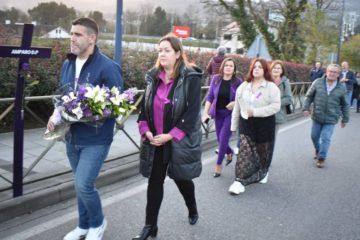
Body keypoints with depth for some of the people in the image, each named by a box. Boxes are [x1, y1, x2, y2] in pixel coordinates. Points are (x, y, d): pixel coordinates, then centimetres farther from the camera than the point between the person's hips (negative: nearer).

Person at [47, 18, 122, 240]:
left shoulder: (107, 67, -15)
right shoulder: (67, 64, 7)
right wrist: (56, 115, -2)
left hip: (96, 138, -6)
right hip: (72, 137, 7)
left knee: (84, 185, -10)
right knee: (82, 184, 18)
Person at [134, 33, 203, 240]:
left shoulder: (191, 78, -12)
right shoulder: (153, 76, 5)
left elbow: (192, 113, -17)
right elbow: (145, 105, 9)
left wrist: (170, 135, -20)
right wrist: (146, 130, -6)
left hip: (180, 141, -4)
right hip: (155, 140, 4)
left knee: (181, 178, 14)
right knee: (155, 181, 7)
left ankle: (193, 211, 44)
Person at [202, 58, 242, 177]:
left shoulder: (237, 82, -9)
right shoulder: (216, 79, -4)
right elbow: (210, 97, -2)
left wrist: (235, 103, -20)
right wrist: (205, 112, -10)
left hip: (231, 114, -3)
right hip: (218, 113, 3)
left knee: (223, 138, -6)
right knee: (220, 139, 13)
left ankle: (218, 164, 13)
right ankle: (229, 152, 46)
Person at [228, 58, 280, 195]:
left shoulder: (271, 87, -6)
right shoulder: (243, 86, 7)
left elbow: (276, 106, -16)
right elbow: (237, 107, 11)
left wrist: (256, 112, -23)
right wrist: (233, 125, 12)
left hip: (264, 125, -2)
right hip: (246, 124, 2)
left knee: (263, 154, 13)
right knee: (244, 153, -7)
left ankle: (262, 174, 39)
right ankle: (240, 181, -5)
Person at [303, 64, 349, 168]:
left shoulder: (341, 89, -3)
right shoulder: (317, 83, -5)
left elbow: (344, 105, 7)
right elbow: (309, 96, 4)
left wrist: (345, 119, 11)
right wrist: (306, 108, -6)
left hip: (331, 119, -1)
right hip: (317, 117, 2)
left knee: (325, 139, -4)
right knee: (314, 136, 14)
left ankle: (321, 158, 13)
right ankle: (318, 150, 43)